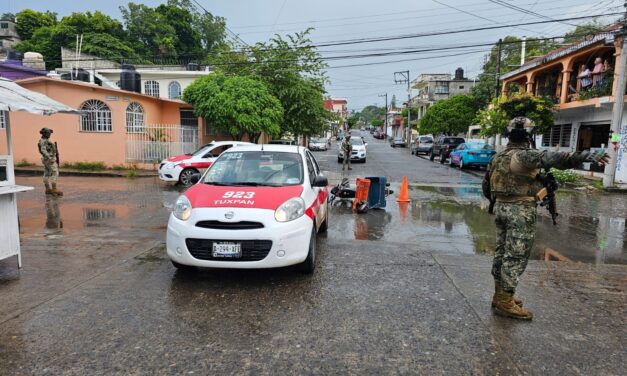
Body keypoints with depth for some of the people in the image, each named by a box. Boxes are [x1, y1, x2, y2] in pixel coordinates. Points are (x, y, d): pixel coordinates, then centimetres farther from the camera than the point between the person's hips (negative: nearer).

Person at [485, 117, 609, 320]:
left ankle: (500, 295, 24)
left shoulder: (498, 157, 11)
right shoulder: (525, 156, -13)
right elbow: (551, 158, -28)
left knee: (502, 252, 15)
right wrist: (585, 156, -34)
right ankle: (505, 303, 2)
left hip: (500, 207, 8)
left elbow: (486, 182, 19)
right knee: (515, 257, -3)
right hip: (520, 211, -8)